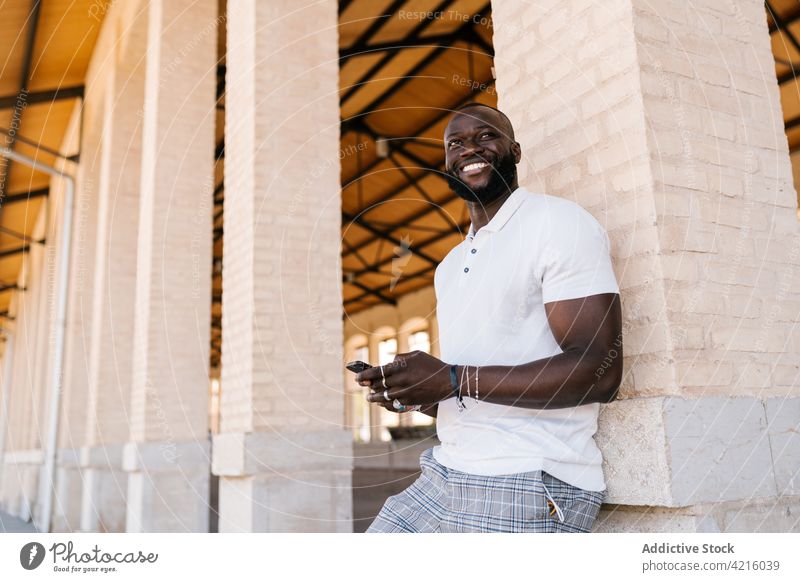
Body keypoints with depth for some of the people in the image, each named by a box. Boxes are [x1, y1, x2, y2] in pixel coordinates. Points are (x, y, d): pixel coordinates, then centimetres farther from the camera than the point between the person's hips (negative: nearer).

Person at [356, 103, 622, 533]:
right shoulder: (450, 266, 19)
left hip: (530, 492, -7)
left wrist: (454, 379, -20)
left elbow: (600, 371, -18)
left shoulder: (558, 222, -7)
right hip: (442, 479, 7)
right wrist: (412, 394, 2)